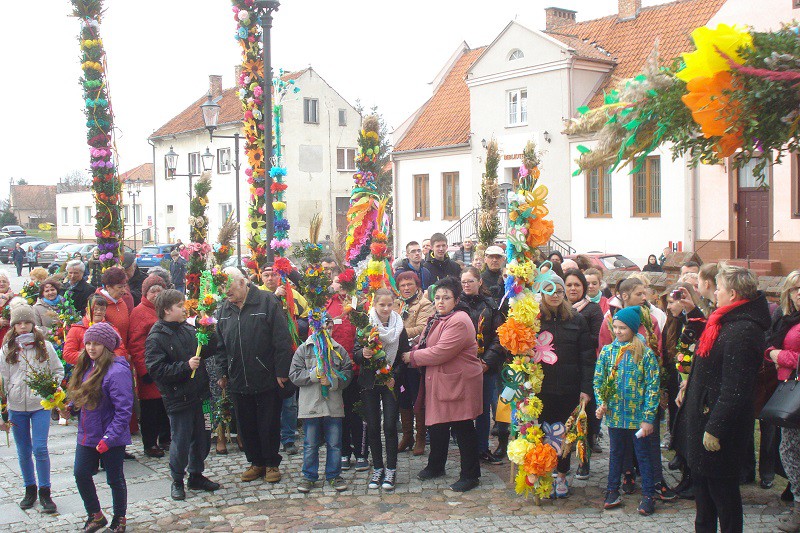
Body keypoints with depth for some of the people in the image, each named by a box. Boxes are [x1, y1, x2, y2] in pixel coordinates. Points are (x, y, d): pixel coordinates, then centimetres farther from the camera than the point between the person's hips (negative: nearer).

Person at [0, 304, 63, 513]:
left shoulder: (45, 346, -1)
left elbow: (58, 370, 10)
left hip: (40, 405, -2)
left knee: (40, 449, -7)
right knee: (23, 451, 10)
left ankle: (45, 492, 6)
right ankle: (30, 490, 25)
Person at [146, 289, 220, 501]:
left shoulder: (188, 329, 7)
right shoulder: (156, 338, -12)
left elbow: (205, 353, 22)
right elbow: (156, 370, -20)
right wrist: (185, 366, -23)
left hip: (200, 395, 7)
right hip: (178, 399, -6)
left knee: (203, 438, 15)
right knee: (181, 442, 4)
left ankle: (196, 475, 32)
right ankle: (177, 481, 23)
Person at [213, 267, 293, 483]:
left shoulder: (267, 301, -9)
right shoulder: (224, 308, 7)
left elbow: (282, 340, -10)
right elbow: (220, 344, 14)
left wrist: (281, 371, -12)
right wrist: (223, 372, 7)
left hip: (267, 379, -5)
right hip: (238, 382, 5)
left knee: (269, 424, 7)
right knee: (246, 425, 13)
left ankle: (272, 463, 21)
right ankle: (256, 463, 27)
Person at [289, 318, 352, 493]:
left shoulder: (339, 350, 5)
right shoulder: (304, 349, 1)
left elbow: (347, 374, 3)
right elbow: (294, 375, -4)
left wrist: (333, 381, -13)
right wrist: (315, 374, -14)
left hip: (333, 405, 1)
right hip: (310, 405, -1)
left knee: (334, 444, 8)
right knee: (310, 444, 8)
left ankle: (334, 475, 23)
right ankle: (309, 476, 21)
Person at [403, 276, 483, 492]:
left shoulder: (459, 321, -20)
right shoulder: (436, 319, 14)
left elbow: (440, 352, -25)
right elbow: (423, 345, 17)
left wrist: (412, 357, -14)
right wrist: (412, 354, -5)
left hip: (459, 383, -9)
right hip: (438, 383, 10)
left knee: (463, 430, 0)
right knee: (436, 426, 19)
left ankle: (470, 475, 12)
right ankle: (435, 466, 36)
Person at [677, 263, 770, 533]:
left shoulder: (742, 332, -24)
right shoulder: (726, 322, 9)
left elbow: (734, 390, -26)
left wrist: (715, 428, -25)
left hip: (720, 423, -10)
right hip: (703, 415, 10)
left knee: (721, 488, 2)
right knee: (702, 480, 21)